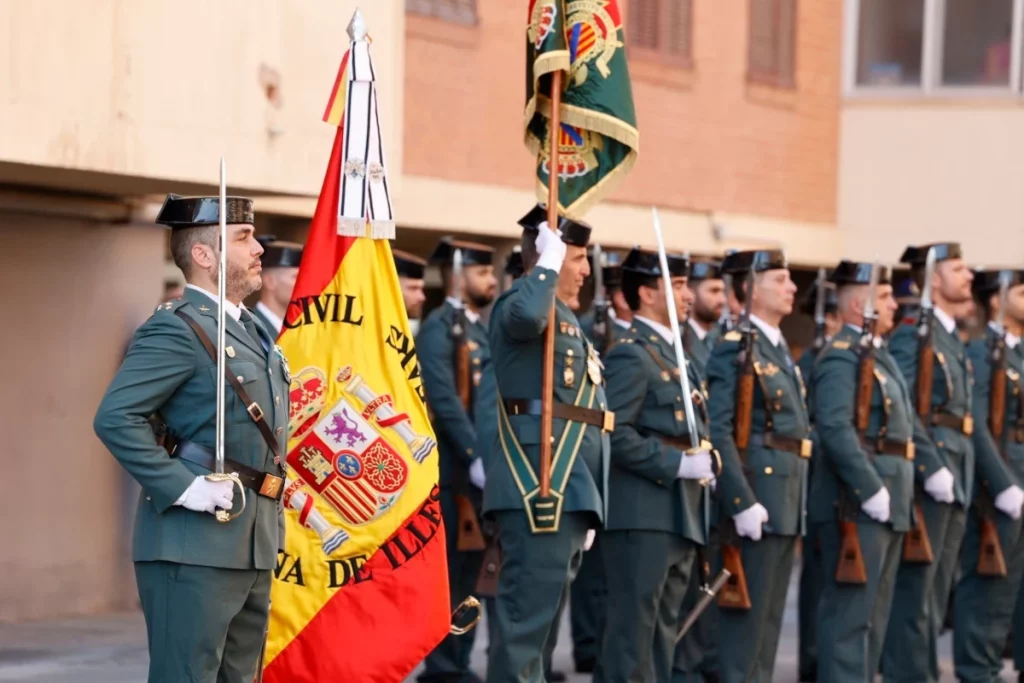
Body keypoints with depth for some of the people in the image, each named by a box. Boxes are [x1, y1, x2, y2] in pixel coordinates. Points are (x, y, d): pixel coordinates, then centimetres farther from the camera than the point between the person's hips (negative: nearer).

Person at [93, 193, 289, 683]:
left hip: (253, 547, 9)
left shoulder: (251, 330, 18)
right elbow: (115, 418, -21)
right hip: (197, 547, -9)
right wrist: (180, 486, -22)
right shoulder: (178, 328, -11)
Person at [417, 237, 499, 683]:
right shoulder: (439, 328, -8)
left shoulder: (480, 329, 20)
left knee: (470, 570, 10)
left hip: (484, 468, 9)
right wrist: (475, 457, -20)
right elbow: (443, 399, -17)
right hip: (455, 471, -9)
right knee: (450, 571, -5)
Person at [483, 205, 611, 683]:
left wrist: (586, 508, 24)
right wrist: (549, 263, -18)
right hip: (540, 489, -10)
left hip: (568, 492, 10)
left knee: (540, 617, 13)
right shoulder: (522, 302, -5)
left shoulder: (565, 319, 25)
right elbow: (526, 315, -35)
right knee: (527, 615, -13)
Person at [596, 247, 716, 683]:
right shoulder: (631, 356, -10)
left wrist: (703, 464, 8)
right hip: (642, 514, -9)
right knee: (634, 630, -8)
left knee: (663, 632, 11)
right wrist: (677, 464, -19)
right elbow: (613, 433, -19)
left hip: (682, 515, 10)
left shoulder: (674, 355, 20)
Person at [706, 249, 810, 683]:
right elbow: (718, 433, -19)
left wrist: (797, 503, 16)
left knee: (770, 616, 11)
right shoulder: (735, 350, -11)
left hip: (787, 502, 9)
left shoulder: (779, 348, 17)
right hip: (757, 499, -9)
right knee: (747, 613, -5)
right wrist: (742, 504, -23)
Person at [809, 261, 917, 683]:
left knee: (874, 613, 14)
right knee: (850, 612, -8)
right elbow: (835, 428, -24)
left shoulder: (880, 355, 18)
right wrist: (871, 491, -24)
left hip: (888, 502, 10)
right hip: (856, 503, -10)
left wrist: (900, 489, 12)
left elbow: (906, 423, 23)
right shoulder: (841, 357, -13)